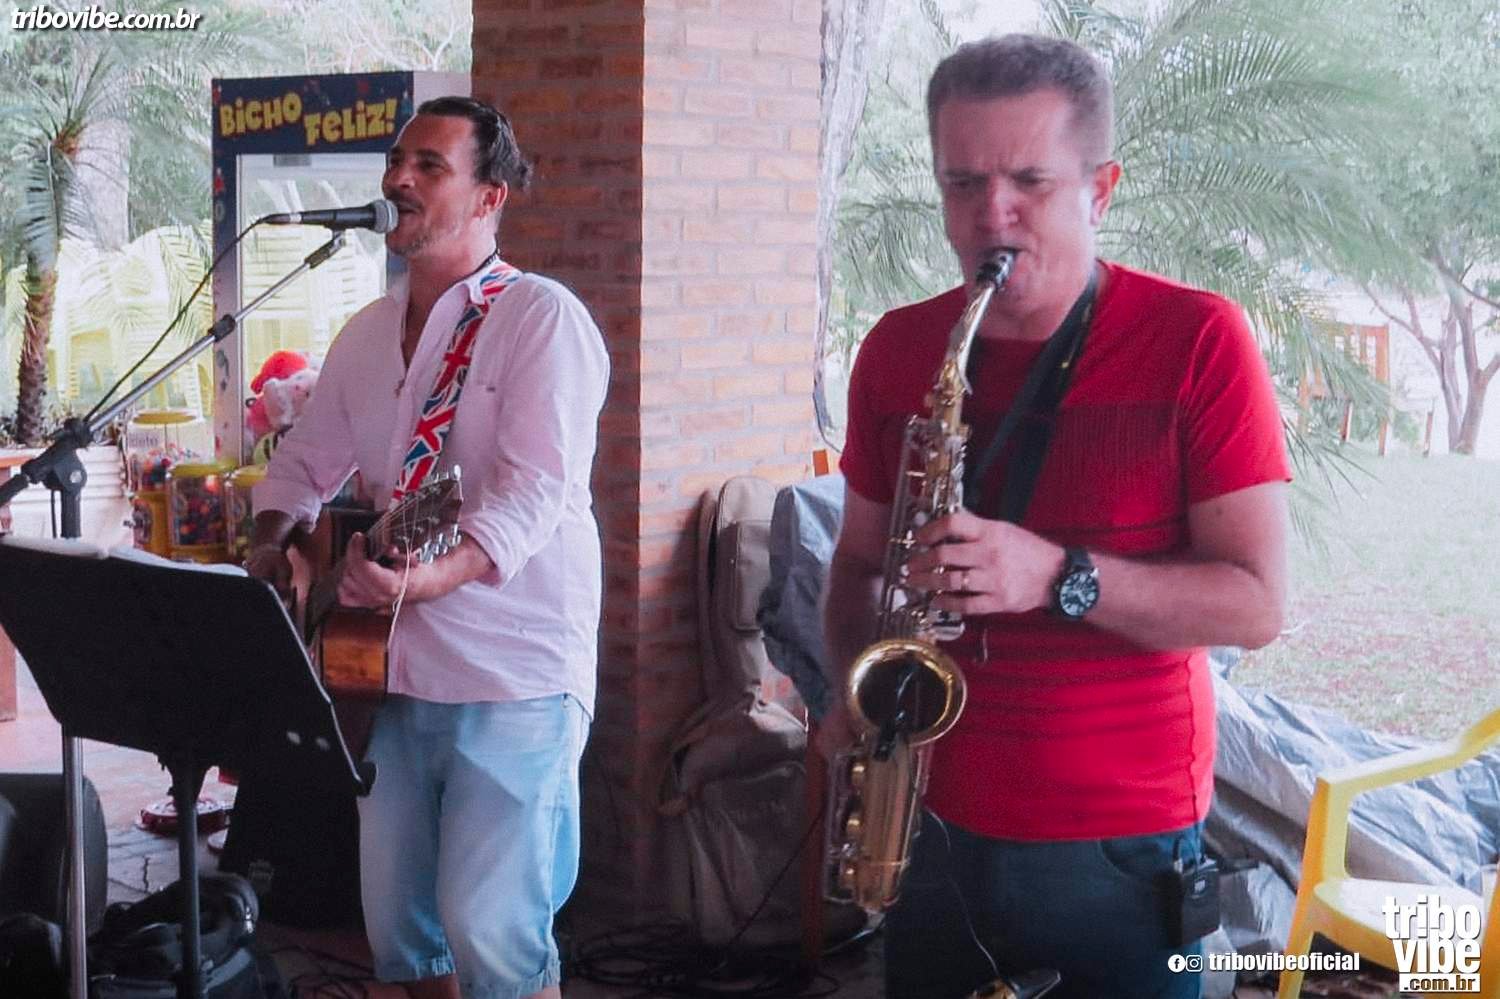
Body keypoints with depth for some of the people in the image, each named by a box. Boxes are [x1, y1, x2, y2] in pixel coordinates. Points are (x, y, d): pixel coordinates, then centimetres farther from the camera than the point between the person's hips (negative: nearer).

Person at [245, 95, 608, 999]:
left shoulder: (541, 317, -10)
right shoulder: (369, 332, 14)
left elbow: (535, 488, -21)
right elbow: (308, 458, 23)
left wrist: (434, 575, -36)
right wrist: (272, 542, 3)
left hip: (513, 678, -7)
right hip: (393, 671, 7)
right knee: (398, 918, 12)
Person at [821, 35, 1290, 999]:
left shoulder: (1197, 339, -9)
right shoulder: (897, 349, 4)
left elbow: (1257, 604, -12)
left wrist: (1059, 577, -25)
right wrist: (857, 691, -4)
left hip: (1121, 848, -4)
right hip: (933, 828, 4)